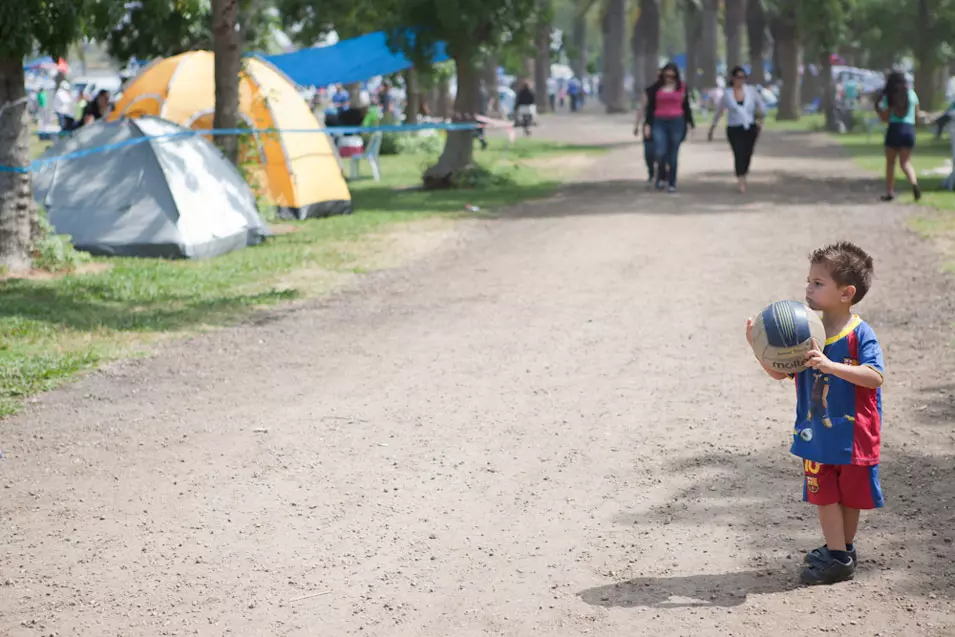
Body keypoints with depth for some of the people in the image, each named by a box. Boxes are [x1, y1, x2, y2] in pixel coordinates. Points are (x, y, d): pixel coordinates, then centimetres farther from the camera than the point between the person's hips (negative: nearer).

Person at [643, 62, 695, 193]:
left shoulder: (682, 87, 7)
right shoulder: (656, 87, 6)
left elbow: (686, 107, 11)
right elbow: (650, 107, 8)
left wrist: (690, 123, 8)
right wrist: (648, 124, 2)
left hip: (677, 123, 0)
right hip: (659, 123, 0)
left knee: (673, 156, 2)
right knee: (660, 153, -14)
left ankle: (672, 183, 12)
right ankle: (660, 178, 10)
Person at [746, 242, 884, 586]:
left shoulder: (860, 334, -17)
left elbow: (875, 377, -28)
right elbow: (779, 372, 1)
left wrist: (830, 365, -37)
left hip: (853, 433, -4)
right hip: (816, 432, 4)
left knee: (850, 493, 11)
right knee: (823, 493, 6)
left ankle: (843, 550, 23)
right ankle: (836, 553, 16)